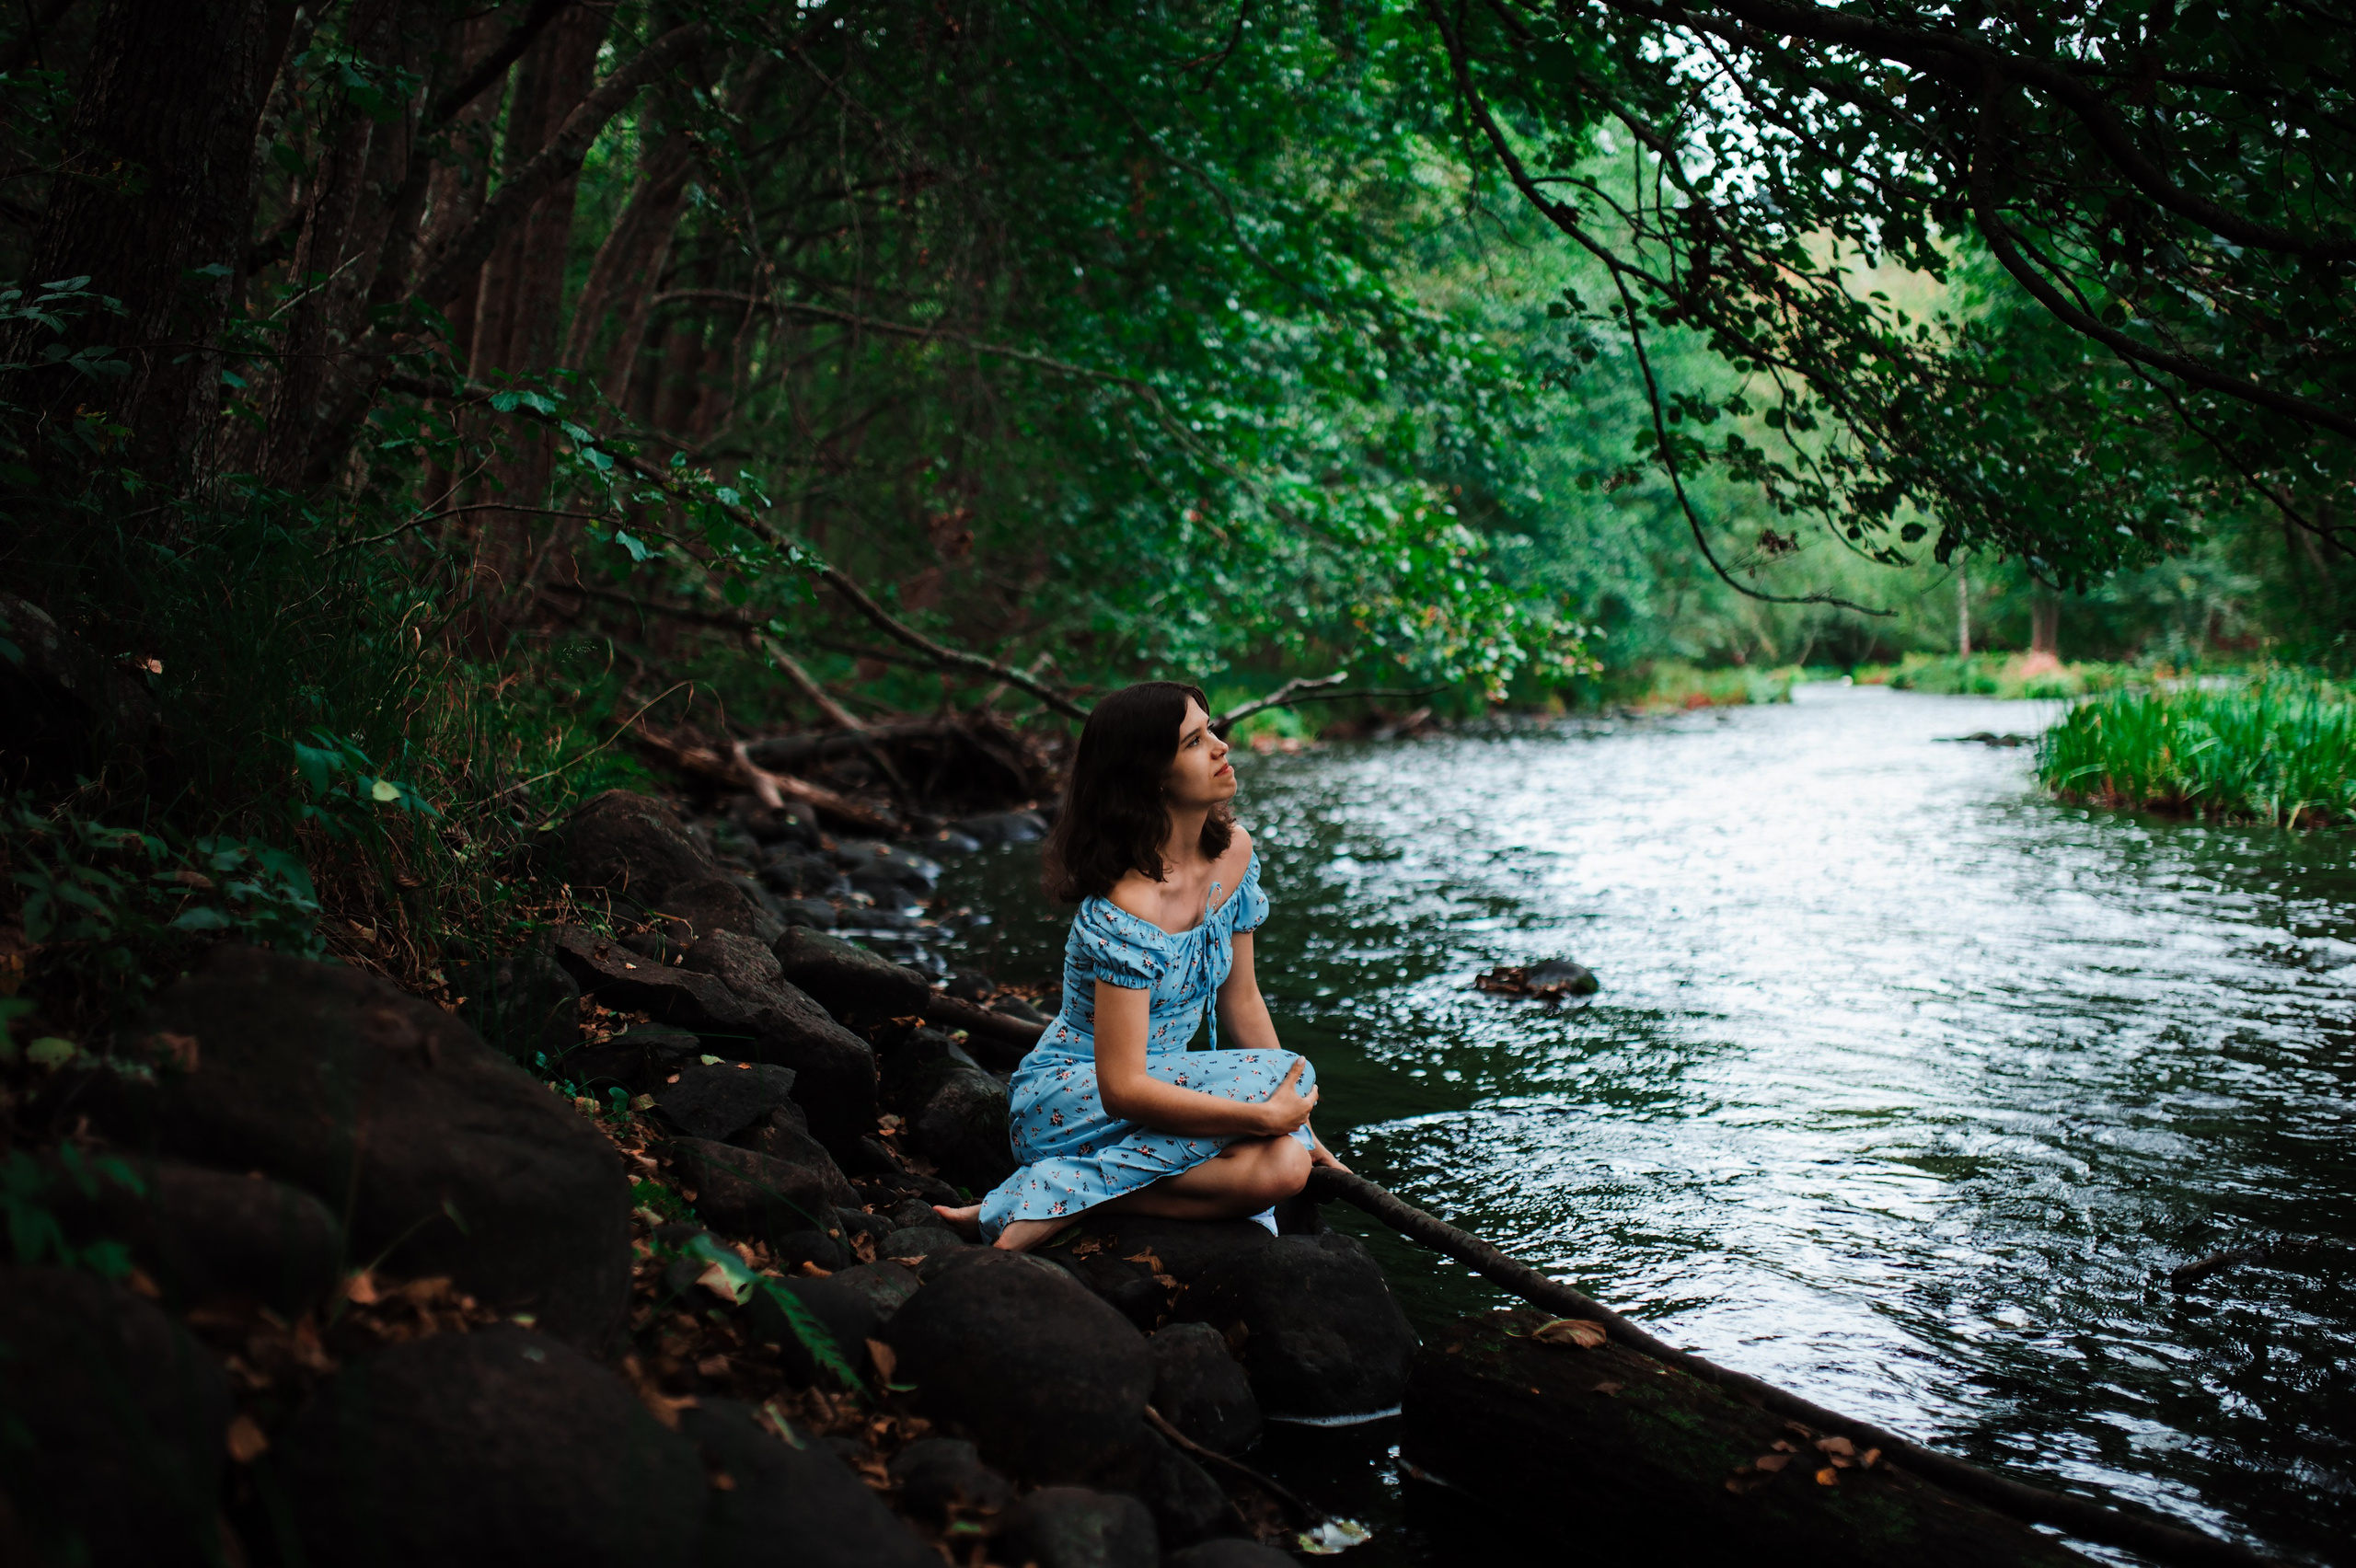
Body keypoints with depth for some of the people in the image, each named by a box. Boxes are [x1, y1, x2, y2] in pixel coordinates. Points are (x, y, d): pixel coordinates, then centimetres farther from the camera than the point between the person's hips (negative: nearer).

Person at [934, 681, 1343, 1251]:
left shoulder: (1234, 852, 0)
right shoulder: (1124, 911, -25)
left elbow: (1241, 1002, 8)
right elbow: (1122, 1089, -29)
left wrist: (1299, 1125, 5)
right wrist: (1269, 1114, -25)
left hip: (1163, 1079, 7)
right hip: (1067, 1102, -7)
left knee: (1284, 1165, -21)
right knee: (1274, 1075, -28)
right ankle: (1054, 1200, -24)